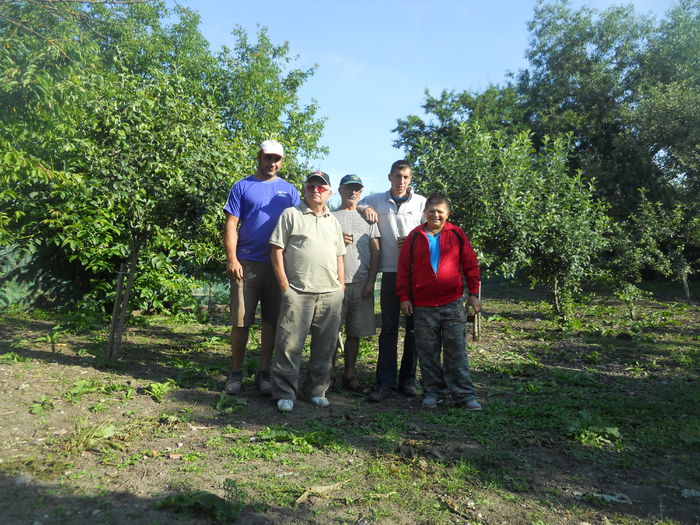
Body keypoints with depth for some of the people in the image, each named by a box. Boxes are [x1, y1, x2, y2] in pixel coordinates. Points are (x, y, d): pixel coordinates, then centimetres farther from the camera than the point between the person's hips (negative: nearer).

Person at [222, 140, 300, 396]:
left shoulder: (289, 190, 13)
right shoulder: (242, 186, 6)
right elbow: (231, 225, 0)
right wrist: (231, 259, -11)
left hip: (278, 264, 2)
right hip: (246, 263, -2)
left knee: (271, 320, 6)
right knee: (241, 320, 1)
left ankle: (263, 372, 18)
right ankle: (236, 372, 16)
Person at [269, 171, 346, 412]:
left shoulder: (333, 221, 20)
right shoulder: (290, 215, 4)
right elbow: (277, 250, -1)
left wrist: (341, 287, 13)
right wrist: (284, 285, -8)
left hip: (331, 294, 5)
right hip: (298, 293, -5)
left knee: (324, 347, 9)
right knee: (290, 345, -4)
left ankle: (315, 391, 23)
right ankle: (285, 394, 9)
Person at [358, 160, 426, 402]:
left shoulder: (421, 202, 8)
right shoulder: (377, 200, 11)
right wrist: (364, 208, 1)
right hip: (390, 271, 0)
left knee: (414, 327, 5)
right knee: (388, 327, 0)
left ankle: (408, 379, 16)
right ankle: (386, 382, 5)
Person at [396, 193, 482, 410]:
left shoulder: (456, 234, 3)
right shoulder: (415, 237, 4)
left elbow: (470, 264, 7)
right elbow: (404, 268, 6)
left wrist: (473, 293, 4)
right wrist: (404, 297, 2)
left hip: (453, 303, -1)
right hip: (423, 306, 1)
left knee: (457, 351, 4)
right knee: (428, 353, 8)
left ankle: (465, 394, 13)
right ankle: (433, 392, 22)